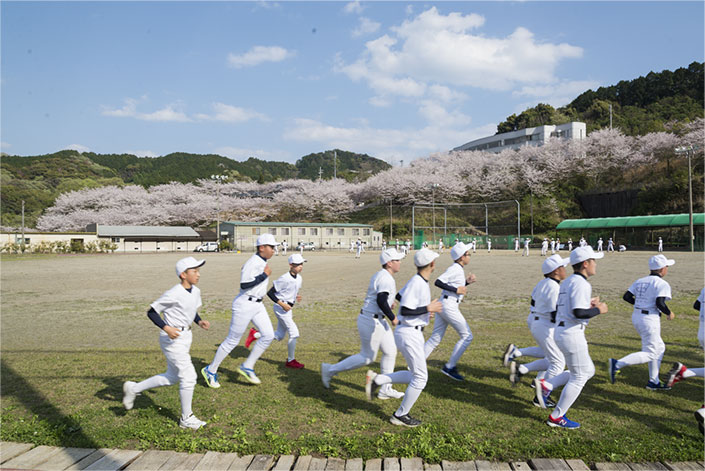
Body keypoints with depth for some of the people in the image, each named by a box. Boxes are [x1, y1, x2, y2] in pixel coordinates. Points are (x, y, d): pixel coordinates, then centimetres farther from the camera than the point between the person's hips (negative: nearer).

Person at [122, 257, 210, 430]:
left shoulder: (195, 291, 3)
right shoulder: (173, 294, -21)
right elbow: (151, 312, -15)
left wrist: (199, 322, -1)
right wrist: (166, 328, -26)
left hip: (185, 337, 9)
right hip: (172, 338, -9)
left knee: (172, 377, 19)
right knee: (188, 376, -5)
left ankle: (133, 388, 35)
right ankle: (186, 418, 12)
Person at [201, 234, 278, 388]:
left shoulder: (262, 262, 10)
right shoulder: (253, 262, -19)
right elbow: (244, 285, -27)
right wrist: (264, 275, -22)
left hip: (257, 305, 9)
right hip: (244, 304, -9)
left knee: (268, 335, 1)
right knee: (232, 340, 1)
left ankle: (247, 367, 13)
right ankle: (210, 370, 19)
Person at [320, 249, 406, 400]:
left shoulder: (379, 275, 11)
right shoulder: (386, 279, -20)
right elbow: (381, 301, -32)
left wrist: (388, 301, 21)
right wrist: (393, 318, -22)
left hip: (378, 320, 10)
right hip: (372, 321, -10)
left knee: (390, 351, 13)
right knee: (367, 357, 1)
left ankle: (385, 390, 21)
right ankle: (331, 370, 12)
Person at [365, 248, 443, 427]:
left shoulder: (418, 281, 8)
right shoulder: (417, 283, -21)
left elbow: (400, 296, 23)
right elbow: (404, 311, -25)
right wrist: (427, 309, -19)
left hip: (414, 333, 10)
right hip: (409, 333, -10)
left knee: (415, 375, 16)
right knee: (420, 377, 1)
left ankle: (376, 380, 17)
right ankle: (400, 415, 14)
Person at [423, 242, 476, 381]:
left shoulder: (459, 269, 16)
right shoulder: (455, 268, -13)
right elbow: (438, 282, -22)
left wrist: (467, 282, 13)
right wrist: (456, 290, -21)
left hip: (443, 306, 9)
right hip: (449, 306, -9)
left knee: (435, 338, 11)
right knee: (467, 336, 0)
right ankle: (450, 367, 4)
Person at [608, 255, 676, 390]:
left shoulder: (640, 281, 11)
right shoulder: (662, 284, -11)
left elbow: (626, 296, 6)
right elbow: (660, 303, -23)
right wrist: (669, 313, -5)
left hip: (636, 316, 9)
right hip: (650, 319, -9)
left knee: (659, 348, 21)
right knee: (650, 354, -1)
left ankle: (653, 382, 23)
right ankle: (617, 364, -14)